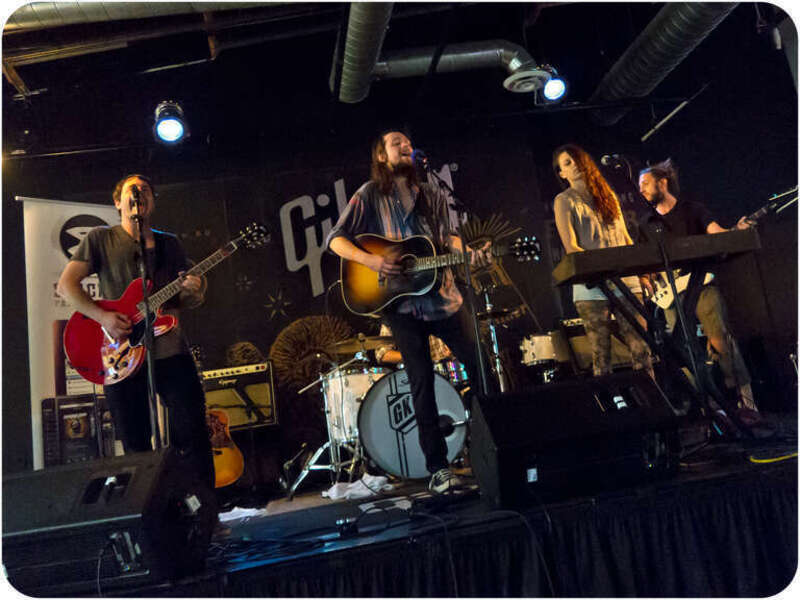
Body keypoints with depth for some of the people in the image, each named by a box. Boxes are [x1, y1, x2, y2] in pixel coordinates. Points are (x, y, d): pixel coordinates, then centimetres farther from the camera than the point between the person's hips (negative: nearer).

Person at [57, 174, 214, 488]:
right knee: (136, 447, 6)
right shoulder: (100, 238, 8)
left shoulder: (169, 244, 16)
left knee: (193, 436, -2)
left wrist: (193, 293, -8)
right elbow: (66, 284, 2)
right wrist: (102, 316, -13)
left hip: (170, 349, 2)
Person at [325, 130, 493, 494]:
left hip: (443, 296, 4)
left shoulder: (432, 196, 13)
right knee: (422, 384, 1)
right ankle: (438, 468, 11)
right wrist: (370, 261, -18)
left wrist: (466, 254, -11)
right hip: (401, 303, -3)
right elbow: (335, 239, -2)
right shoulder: (369, 196, 2)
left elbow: (448, 236, 11)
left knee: (481, 367, 6)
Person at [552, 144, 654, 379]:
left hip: (625, 280, 4)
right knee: (601, 354, -4)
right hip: (592, 285, -4)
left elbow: (625, 238, 20)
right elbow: (571, 247, -6)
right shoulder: (564, 201, 4)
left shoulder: (607, 195, 19)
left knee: (641, 348, 1)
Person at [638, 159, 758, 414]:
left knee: (719, 339, -12)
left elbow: (717, 232, -4)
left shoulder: (692, 210, 8)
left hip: (701, 283, -3)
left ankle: (744, 397, -4)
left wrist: (737, 230, -24)